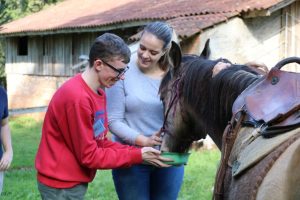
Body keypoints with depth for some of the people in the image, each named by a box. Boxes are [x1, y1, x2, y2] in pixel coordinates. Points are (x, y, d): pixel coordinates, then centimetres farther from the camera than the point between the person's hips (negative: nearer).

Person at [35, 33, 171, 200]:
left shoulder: (99, 93, 5)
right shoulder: (77, 98, -24)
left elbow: (101, 143, 7)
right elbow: (89, 156, -20)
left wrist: (138, 152, -5)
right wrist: (137, 156, -17)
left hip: (75, 181, 9)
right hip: (62, 186, -9)